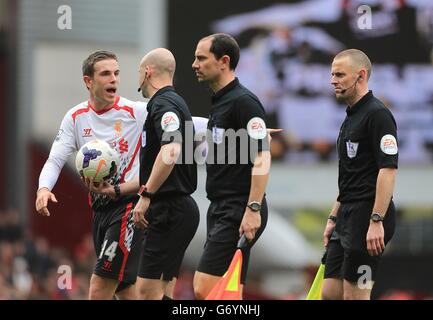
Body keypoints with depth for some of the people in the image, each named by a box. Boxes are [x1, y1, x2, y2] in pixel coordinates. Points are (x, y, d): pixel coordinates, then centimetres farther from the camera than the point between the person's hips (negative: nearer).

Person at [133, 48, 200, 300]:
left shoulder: (163, 104, -11)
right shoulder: (173, 102, 21)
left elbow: (171, 151, -30)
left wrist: (146, 195, -24)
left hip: (171, 211, -10)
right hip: (174, 209, 10)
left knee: (149, 290, -13)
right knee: (157, 292, 9)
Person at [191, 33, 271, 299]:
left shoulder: (243, 101, -13)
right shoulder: (220, 102, 17)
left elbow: (262, 159, -19)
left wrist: (253, 210, -24)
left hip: (239, 214, -10)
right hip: (221, 210, 10)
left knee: (205, 288, -15)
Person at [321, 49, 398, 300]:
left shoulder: (377, 114, -12)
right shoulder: (350, 118, 18)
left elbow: (388, 169, -19)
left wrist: (376, 221, -24)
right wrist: (333, 218, 22)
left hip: (368, 219, -10)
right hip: (348, 219, 10)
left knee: (355, 296, -7)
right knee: (330, 293, 7)